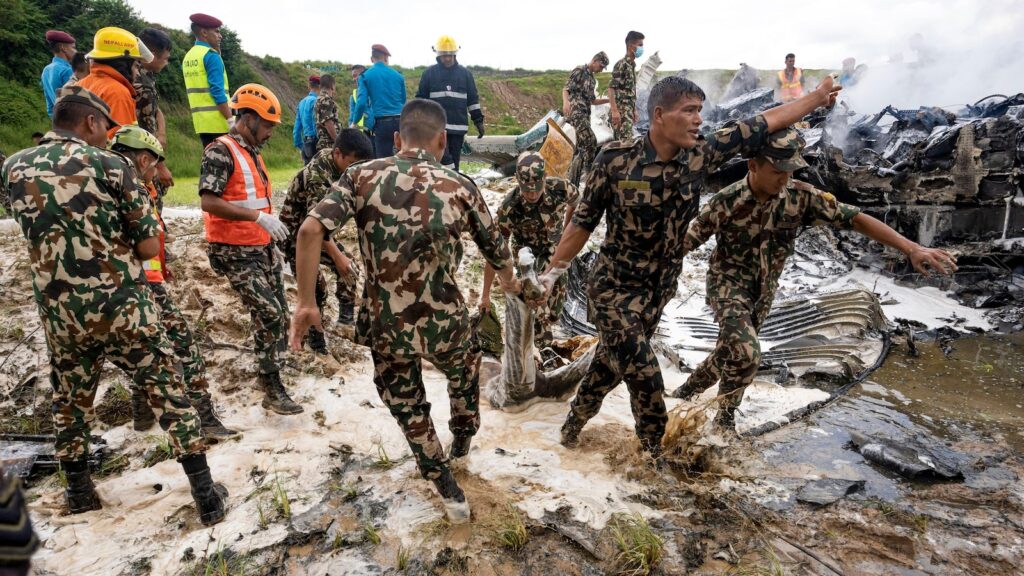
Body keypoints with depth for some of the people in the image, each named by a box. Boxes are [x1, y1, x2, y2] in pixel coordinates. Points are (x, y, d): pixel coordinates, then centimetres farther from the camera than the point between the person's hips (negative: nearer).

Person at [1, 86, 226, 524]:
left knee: (70, 400, 23)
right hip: (123, 307, -4)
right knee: (167, 393, 5)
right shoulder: (110, 165, -9)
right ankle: (205, 495, 7)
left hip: (59, 314, 4)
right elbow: (150, 247, -8)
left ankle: (78, 491, 38)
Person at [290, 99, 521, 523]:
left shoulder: (362, 176, -2)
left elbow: (310, 230, -14)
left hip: (385, 326, 1)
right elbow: (495, 250, 8)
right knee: (465, 368, 34)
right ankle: (463, 439, 55)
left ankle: (448, 491, 36)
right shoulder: (460, 187, -3)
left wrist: (306, 303, -6)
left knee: (407, 407, 24)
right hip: (444, 322, 0)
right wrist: (509, 281, 30)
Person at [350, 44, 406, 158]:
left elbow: (361, 102, -5)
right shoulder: (398, 75, 8)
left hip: (382, 123, -2)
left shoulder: (365, 76, 2)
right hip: (400, 122, 2)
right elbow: (403, 100, 13)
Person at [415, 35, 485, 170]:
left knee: (454, 161, 6)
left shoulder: (465, 73, 9)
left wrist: (478, 121, 7)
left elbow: (473, 99, 12)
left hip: (458, 126, 2)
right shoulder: (429, 73, 5)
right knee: (445, 159, -14)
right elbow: (421, 99, 9)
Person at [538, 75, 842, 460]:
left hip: (659, 289, 5)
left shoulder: (700, 156, -7)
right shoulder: (616, 158, -18)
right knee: (645, 377, -9)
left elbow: (767, 122, 2)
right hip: (614, 287, -5)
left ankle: (576, 419, 44)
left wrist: (819, 97, 8)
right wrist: (554, 270, -7)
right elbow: (583, 221, -10)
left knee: (613, 362, 20)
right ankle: (654, 453, 14)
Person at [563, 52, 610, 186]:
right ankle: (589, 173, -13)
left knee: (581, 147, 6)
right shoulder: (579, 70, -2)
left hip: (585, 115, 9)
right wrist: (566, 102, -33)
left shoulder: (592, 79, 23)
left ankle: (573, 181, 9)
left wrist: (609, 100, 17)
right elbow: (566, 89, -13)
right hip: (575, 112, -9)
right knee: (591, 140, -22)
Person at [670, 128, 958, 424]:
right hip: (728, 283, -5)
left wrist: (912, 248, -21)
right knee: (746, 354, -24)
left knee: (731, 352, 15)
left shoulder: (801, 196, -13)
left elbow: (855, 218, -14)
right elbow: (686, 242, -14)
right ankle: (725, 414, 2)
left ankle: (688, 390, 39)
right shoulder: (725, 202, -22)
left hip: (763, 289, 5)